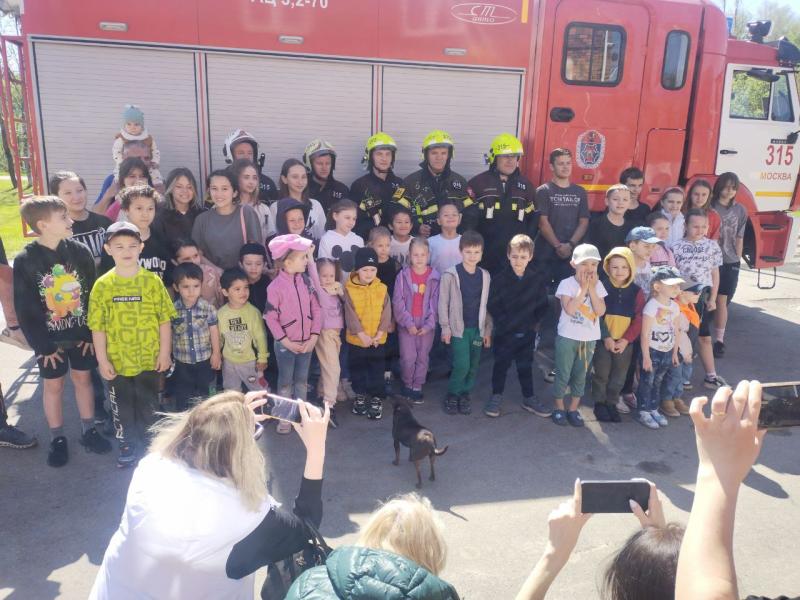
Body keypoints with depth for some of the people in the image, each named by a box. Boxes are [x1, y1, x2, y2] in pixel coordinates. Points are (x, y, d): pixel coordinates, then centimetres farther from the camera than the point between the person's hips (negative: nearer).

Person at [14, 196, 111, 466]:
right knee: (53, 385, 11)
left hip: (82, 333, 2)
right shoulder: (24, 261, -13)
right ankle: (57, 438, 25)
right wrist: (42, 345, -10)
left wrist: (92, 332, -5)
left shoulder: (80, 251, -8)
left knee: (82, 378, 13)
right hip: (49, 338, -1)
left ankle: (88, 431, 28)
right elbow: (24, 309, -10)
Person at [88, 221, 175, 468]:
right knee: (122, 406, 15)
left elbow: (164, 320, -5)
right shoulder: (102, 285, -6)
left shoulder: (152, 281, -8)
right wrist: (102, 360, -6)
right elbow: (98, 326, -4)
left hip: (149, 359, 0)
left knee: (149, 404, 15)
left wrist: (165, 353, -6)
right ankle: (127, 445, 34)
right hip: (117, 361, 1)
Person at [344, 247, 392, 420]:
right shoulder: (349, 289, -10)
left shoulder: (382, 288, -4)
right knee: (357, 369, 15)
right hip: (356, 339, 0)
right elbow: (350, 314, -13)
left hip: (378, 339, 1)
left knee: (377, 370, 9)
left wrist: (380, 333, -13)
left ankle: (377, 398, 22)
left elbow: (386, 313, -4)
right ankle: (360, 395, 33)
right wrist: (361, 334, -19)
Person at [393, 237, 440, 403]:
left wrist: (429, 324, -10)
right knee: (408, 357, 0)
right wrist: (408, 322, -13)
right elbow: (397, 301, -7)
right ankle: (407, 384, 22)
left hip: (427, 325, 1)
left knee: (423, 357, 9)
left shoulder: (434, 276, -3)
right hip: (407, 324, -1)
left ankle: (417, 387, 22)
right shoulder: (403, 275, -4)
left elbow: (435, 303, -3)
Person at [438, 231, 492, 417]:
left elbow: (487, 304, 10)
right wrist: (445, 328, -7)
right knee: (462, 365, -9)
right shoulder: (450, 275, -8)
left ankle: (465, 395, 25)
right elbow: (443, 303, -5)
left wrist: (487, 330, 9)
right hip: (458, 328, -4)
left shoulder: (485, 276, 5)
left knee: (473, 366, 8)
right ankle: (451, 395, 10)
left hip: (478, 328, 4)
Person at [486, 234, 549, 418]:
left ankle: (529, 399, 29)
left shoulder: (538, 279, -5)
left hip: (527, 332, 2)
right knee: (501, 364, 9)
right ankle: (496, 396, 25)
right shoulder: (500, 279, -10)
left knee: (526, 366, 15)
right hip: (504, 332, -2)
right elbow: (492, 305, -8)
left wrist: (534, 324, -6)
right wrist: (502, 324, -13)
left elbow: (542, 306, 1)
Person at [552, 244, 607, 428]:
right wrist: (583, 288, -20)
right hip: (567, 337, -4)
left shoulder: (598, 285, 1)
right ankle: (559, 407, 22)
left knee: (580, 375, 13)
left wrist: (591, 289, -15)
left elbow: (601, 311, -10)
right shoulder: (567, 283, -11)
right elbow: (570, 309, -24)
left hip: (589, 339, 4)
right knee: (563, 374, 5)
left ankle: (573, 409, 25)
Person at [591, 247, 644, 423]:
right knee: (601, 374, 7)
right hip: (603, 340, -3)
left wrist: (626, 340, -10)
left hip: (625, 342, 3)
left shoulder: (636, 291, 1)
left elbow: (638, 320, -1)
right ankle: (599, 403, 24)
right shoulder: (602, 286, -7)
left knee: (619, 377, 12)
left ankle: (611, 402, 29)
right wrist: (606, 337, -15)